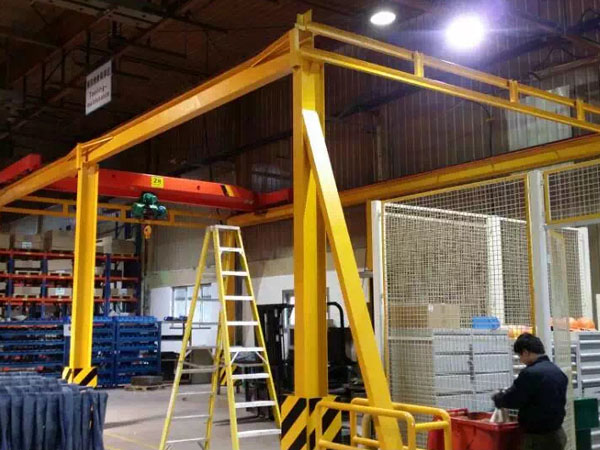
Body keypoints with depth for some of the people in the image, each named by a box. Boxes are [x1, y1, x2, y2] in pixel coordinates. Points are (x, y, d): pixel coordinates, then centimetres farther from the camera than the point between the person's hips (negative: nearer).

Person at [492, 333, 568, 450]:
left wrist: (497, 398, 7)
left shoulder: (530, 373, -20)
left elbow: (511, 399, -15)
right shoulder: (558, 371, 8)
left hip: (539, 437, -9)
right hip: (557, 434, 9)